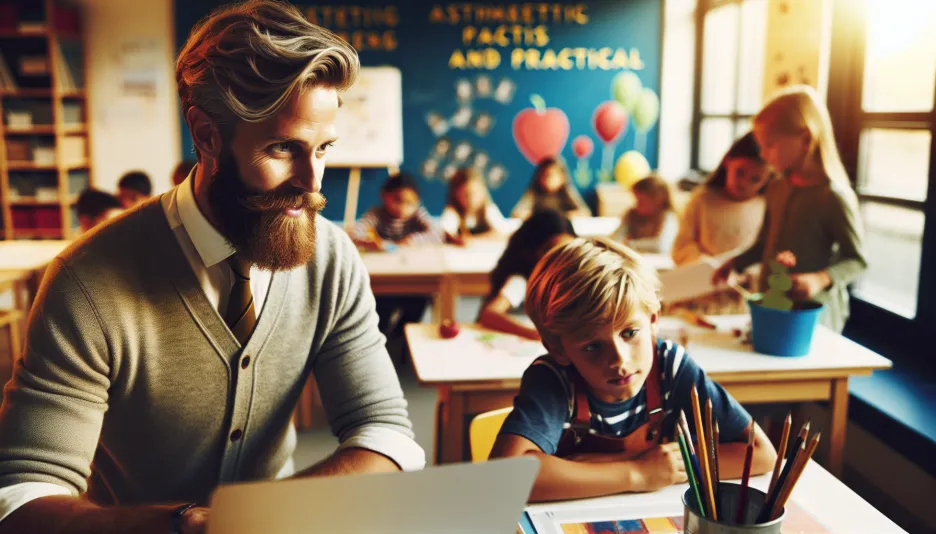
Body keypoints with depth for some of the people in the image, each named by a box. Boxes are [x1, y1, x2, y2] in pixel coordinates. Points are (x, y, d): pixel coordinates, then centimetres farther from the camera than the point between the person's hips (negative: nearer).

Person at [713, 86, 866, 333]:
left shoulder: (834, 196, -16)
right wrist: (735, 263, 8)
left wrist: (819, 279, -26)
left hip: (814, 311, -7)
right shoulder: (777, 189, 7)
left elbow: (856, 259, -12)